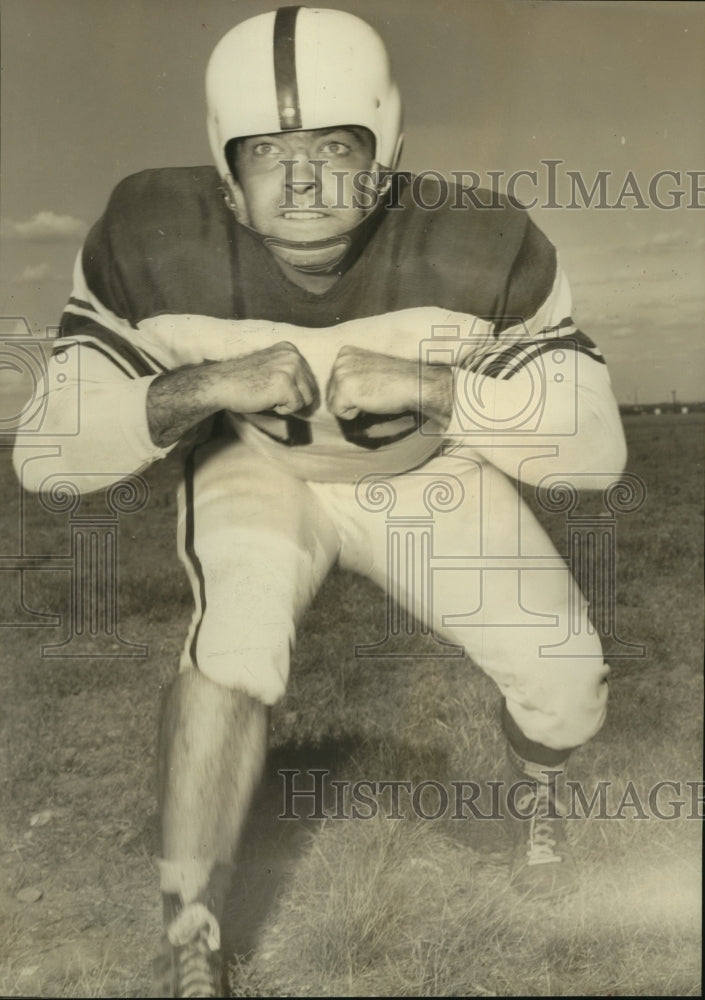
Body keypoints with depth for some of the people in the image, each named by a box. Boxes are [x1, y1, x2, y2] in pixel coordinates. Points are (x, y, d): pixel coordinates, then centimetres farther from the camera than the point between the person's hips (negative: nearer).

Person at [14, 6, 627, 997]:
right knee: (237, 631, -30)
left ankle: (537, 785, 27)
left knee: (566, 685, -13)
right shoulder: (154, 244, -28)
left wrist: (430, 386, -40)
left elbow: (596, 449, -24)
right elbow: (49, 458, -25)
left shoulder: (483, 249, -29)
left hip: (427, 469, 1)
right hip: (254, 470, 0)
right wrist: (207, 384, -42)